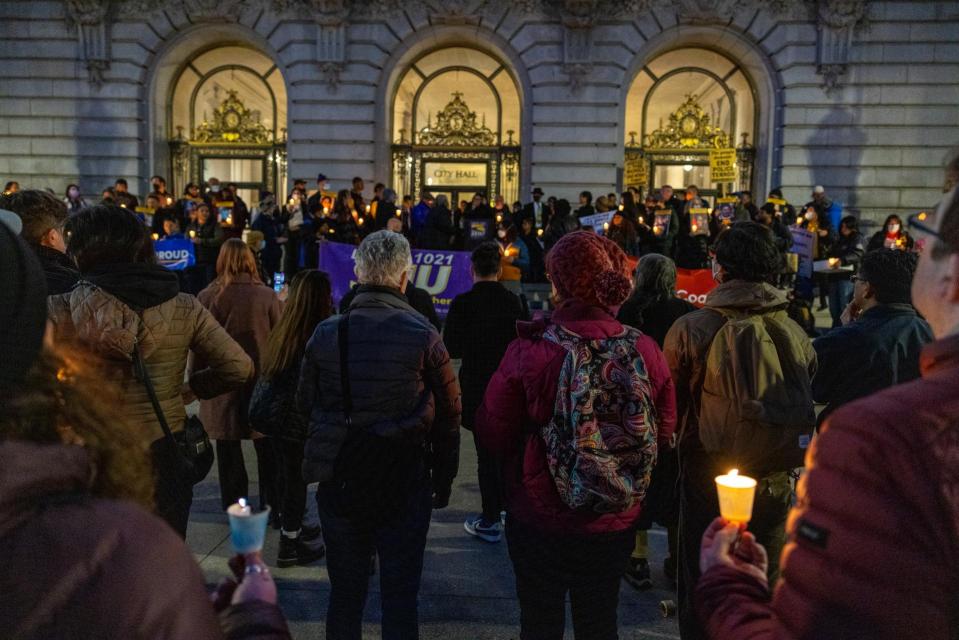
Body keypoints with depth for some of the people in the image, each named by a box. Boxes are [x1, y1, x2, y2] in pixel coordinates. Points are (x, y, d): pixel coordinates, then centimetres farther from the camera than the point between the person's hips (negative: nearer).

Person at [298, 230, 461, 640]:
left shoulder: (326, 333, -5)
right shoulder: (423, 336, -11)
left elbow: (306, 405, 3)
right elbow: (448, 419, -6)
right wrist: (443, 482, 6)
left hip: (340, 484, 2)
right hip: (404, 485, -2)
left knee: (345, 594, 16)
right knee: (400, 598, 10)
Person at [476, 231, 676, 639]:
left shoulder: (529, 351, -22)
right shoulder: (644, 351, -14)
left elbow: (492, 436, -14)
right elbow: (664, 433, -3)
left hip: (539, 518, -2)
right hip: (615, 523, 3)